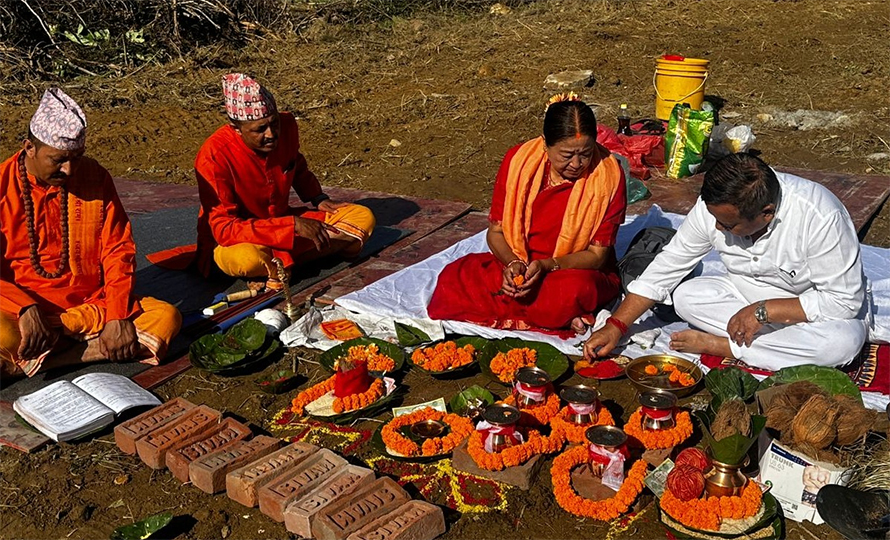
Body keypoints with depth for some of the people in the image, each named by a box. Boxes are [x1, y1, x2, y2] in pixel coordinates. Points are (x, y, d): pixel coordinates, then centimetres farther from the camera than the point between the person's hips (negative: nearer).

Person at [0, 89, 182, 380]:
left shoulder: (95, 176, 3)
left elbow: (118, 250, 3)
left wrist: (118, 316, -11)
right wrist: (26, 309, -26)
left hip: (91, 303, 4)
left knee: (166, 317, -22)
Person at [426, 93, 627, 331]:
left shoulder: (608, 175, -13)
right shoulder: (518, 160, -6)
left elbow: (598, 255, -11)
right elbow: (496, 232, 1)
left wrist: (546, 266, -26)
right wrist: (512, 263, -21)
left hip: (579, 273, -4)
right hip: (516, 267, 4)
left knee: (574, 289, -40)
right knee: (452, 279, -23)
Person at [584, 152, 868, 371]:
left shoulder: (819, 217, -33)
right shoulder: (715, 205, -19)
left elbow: (844, 300, -27)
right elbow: (669, 263, -11)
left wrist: (764, 310, -32)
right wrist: (615, 326, -16)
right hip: (749, 296, 4)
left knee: (843, 341, -37)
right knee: (686, 296, -20)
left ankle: (719, 345, -22)